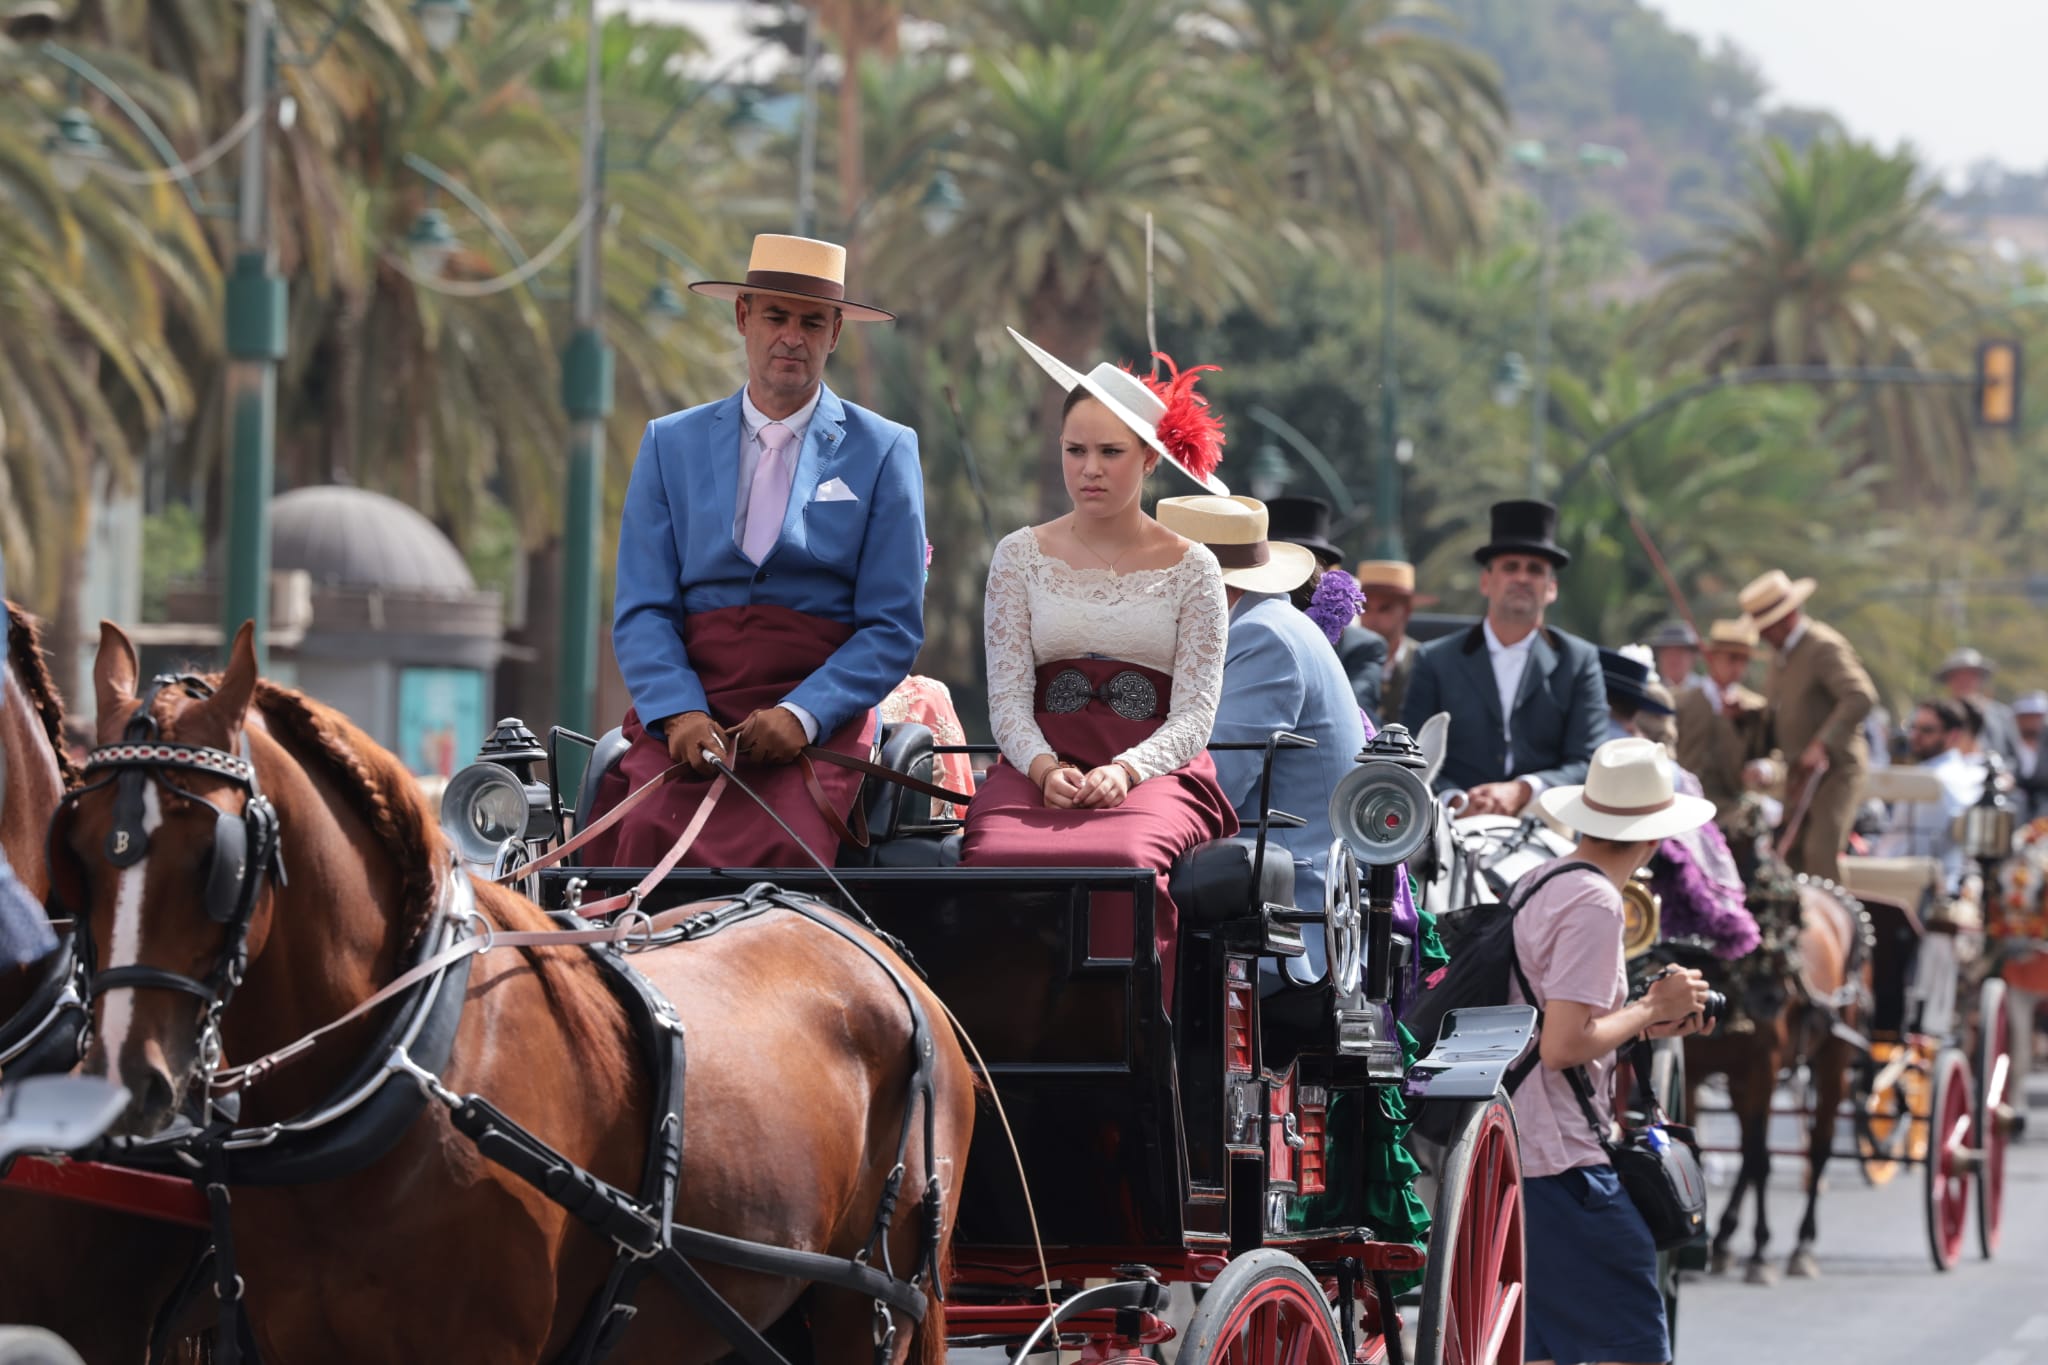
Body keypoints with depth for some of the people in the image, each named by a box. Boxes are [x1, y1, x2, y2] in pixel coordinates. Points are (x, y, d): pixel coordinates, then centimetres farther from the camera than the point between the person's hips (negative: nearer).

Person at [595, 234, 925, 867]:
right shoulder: (669, 444, 15)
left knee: (784, 844, -32)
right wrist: (681, 715, -13)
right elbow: (642, 612, 8)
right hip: (687, 703, 1)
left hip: (821, 713, -1)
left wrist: (801, 716, -13)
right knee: (651, 833, -30)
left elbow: (894, 630, 4)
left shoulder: (885, 451, 9)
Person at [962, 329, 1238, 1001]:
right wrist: (1045, 768, -14)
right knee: (998, 857, -35)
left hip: (1156, 770, -1)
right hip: (1041, 764, 1)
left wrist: (1125, 770, -18)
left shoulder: (1191, 568, 10)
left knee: (1121, 858, -38)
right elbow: (1008, 694, 7)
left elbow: (1195, 711, 2)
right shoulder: (1021, 556, 15)